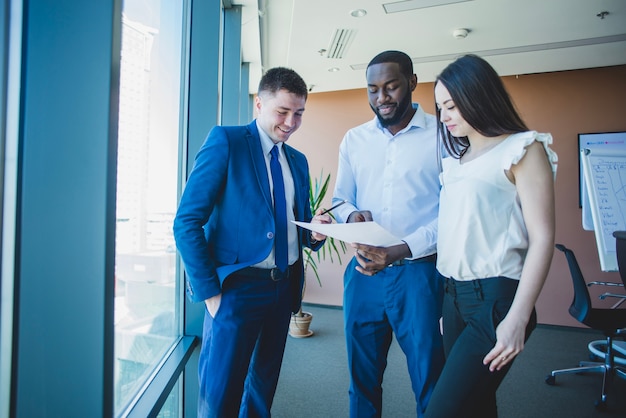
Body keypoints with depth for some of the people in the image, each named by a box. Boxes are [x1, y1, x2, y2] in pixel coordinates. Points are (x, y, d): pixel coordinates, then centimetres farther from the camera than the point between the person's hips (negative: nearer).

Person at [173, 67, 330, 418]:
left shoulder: (298, 161, 13)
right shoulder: (226, 141, -6)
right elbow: (187, 222, -12)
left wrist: (314, 232, -4)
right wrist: (210, 292, -15)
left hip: (284, 287, 6)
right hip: (238, 286, -6)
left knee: (264, 386, 19)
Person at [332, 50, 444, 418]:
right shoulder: (354, 140, 9)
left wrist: (402, 250, -21)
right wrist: (352, 216, -10)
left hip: (418, 272, -3)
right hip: (363, 272, 4)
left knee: (429, 378, 9)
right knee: (362, 376, 16)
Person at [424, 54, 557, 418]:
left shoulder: (522, 149, -5)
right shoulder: (456, 159, 15)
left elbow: (542, 238, -11)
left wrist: (517, 319, -16)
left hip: (495, 296, -7)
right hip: (454, 293, 7)